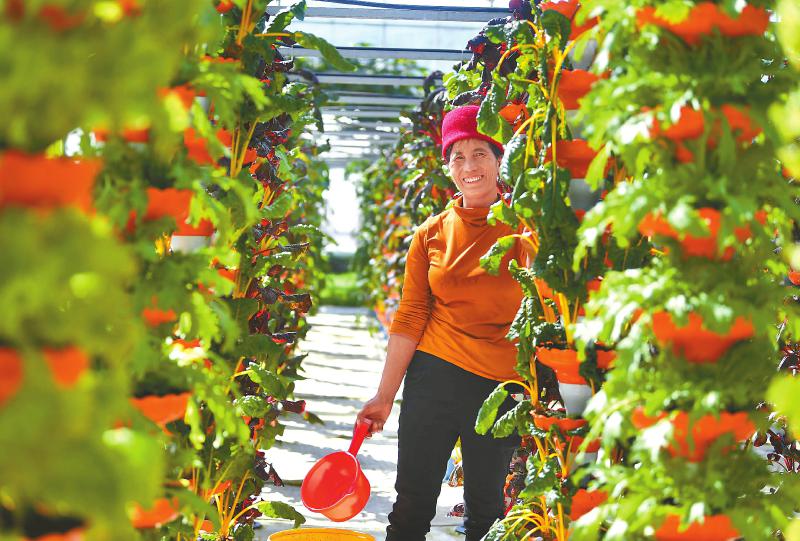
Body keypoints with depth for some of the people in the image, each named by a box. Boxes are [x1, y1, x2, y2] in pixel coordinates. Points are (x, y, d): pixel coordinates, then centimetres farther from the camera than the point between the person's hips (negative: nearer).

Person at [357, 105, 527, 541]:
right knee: (412, 504, 5)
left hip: (501, 386, -1)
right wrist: (384, 396, 3)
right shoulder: (431, 234, 5)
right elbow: (410, 317, 5)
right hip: (435, 375, 2)